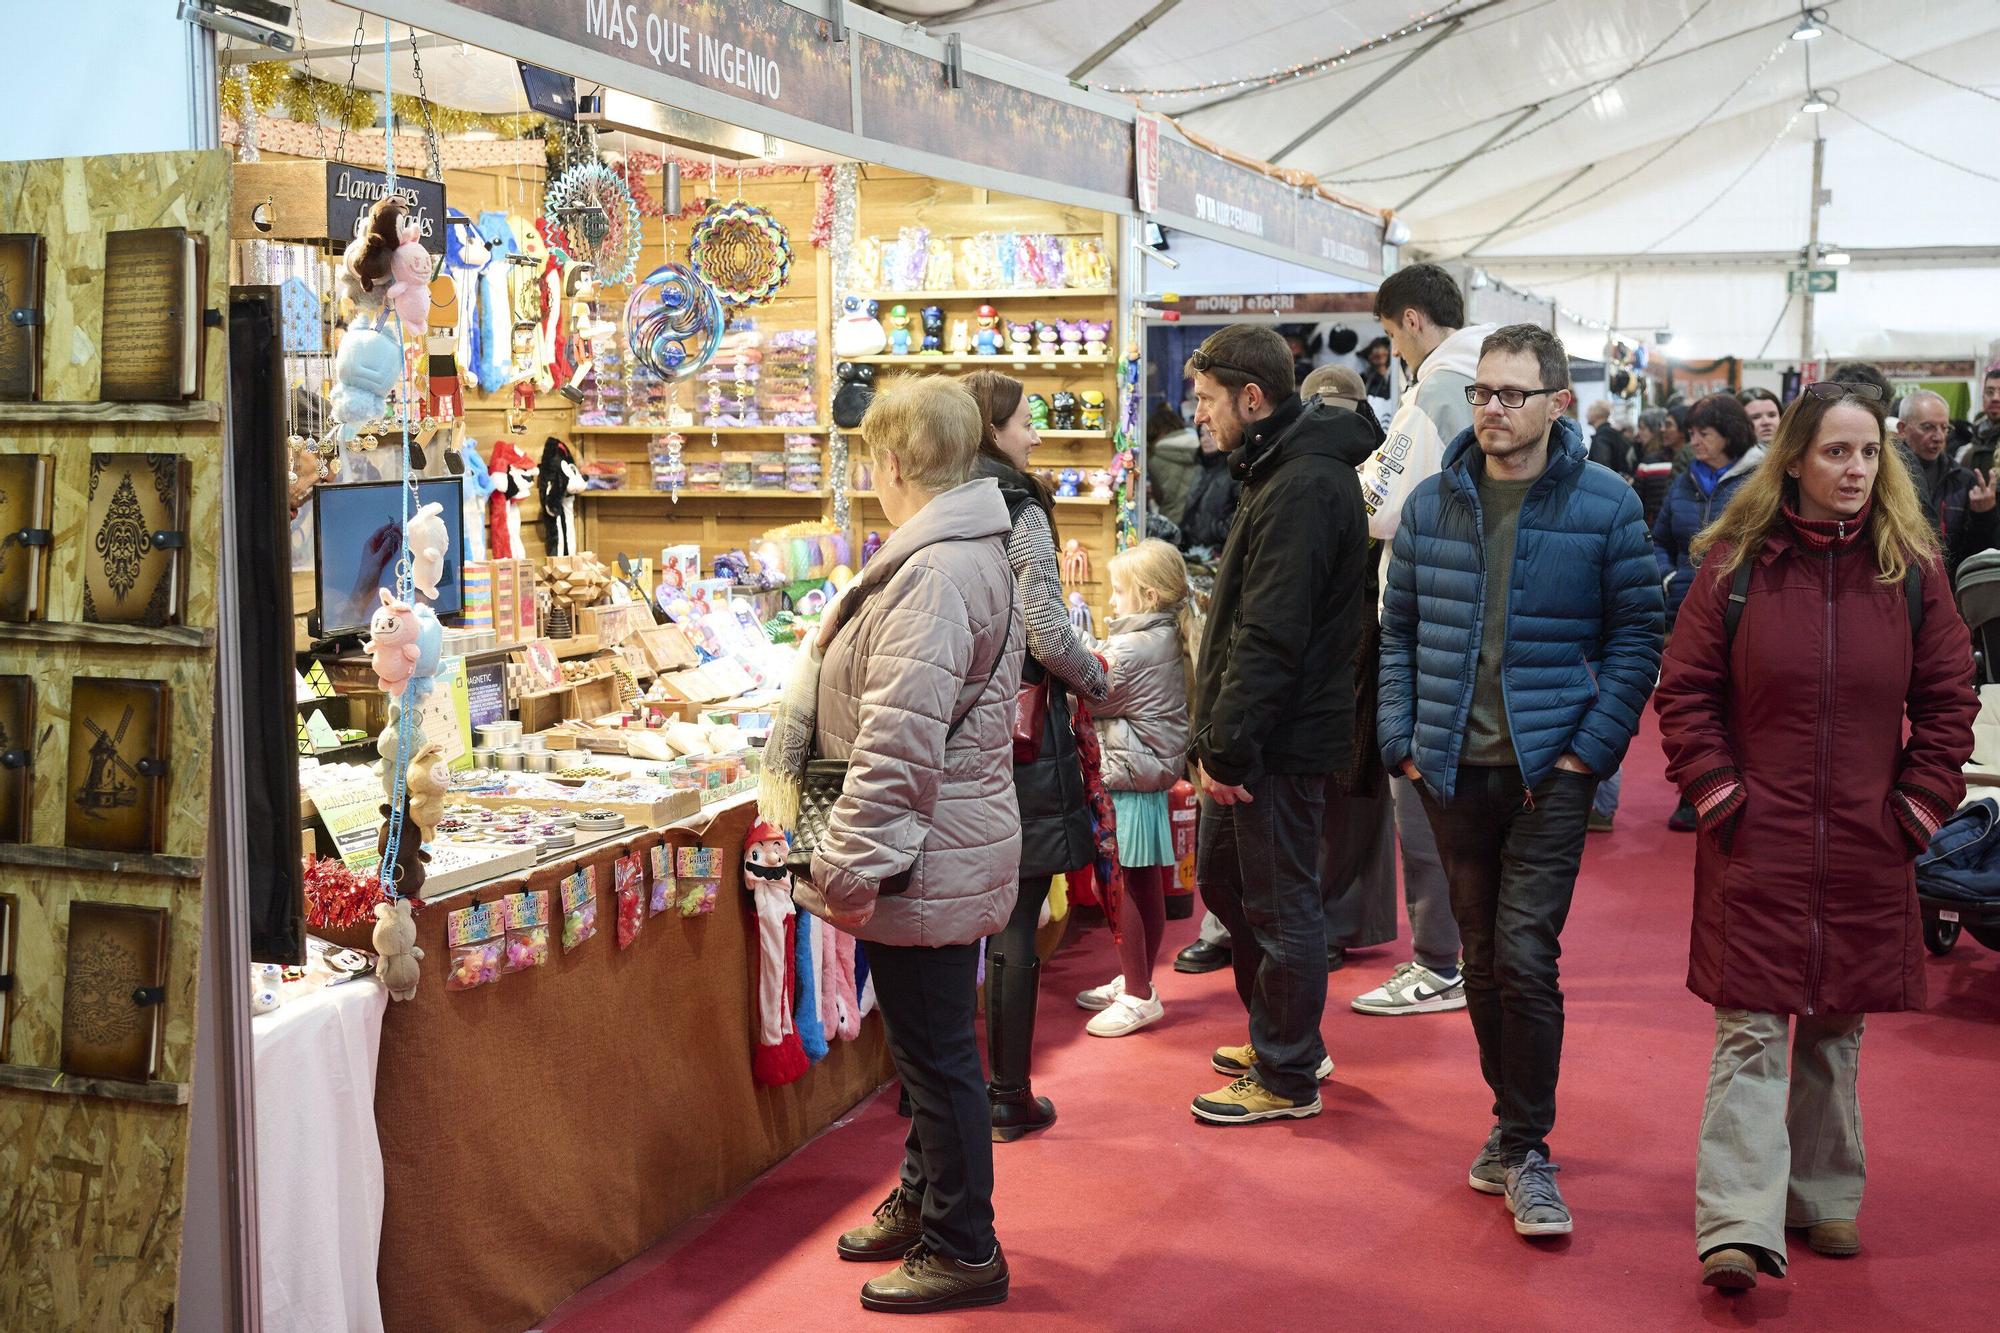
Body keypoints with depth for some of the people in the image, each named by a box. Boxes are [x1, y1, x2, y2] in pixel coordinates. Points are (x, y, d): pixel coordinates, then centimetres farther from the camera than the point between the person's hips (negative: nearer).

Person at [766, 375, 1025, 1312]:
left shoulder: (935, 573, -22)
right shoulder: (969, 550, 12)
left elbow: (900, 742, -26)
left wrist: (849, 863, -21)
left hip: (925, 859, -11)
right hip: (941, 850, 11)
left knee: (936, 1052, 2)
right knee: (929, 1047, 22)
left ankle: (963, 1249, 15)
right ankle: (923, 1204, 37)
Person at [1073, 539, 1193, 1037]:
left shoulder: (1130, 650, -21)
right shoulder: (1170, 641, 7)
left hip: (1125, 780, -10)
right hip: (1154, 774, 10)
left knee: (1118, 888, -2)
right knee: (1147, 886, 16)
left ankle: (1138, 996, 4)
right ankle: (1137, 982, 27)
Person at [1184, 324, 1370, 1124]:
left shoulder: (1302, 487, -20)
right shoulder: (1282, 471, 14)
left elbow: (1270, 637, -25)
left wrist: (1228, 748, -22)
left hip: (1280, 742, -11)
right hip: (1257, 737, 11)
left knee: (1279, 906, 2)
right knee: (1223, 879, 20)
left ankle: (1288, 1077, 16)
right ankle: (1282, 1039, 34)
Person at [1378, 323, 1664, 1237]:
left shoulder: (1604, 504, -3)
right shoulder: (1432, 503, 6)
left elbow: (1637, 636, -1)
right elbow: (1399, 629, 11)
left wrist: (1592, 748, -9)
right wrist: (1400, 739, 2)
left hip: (1550, 771, -4)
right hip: (1452, 768, 4)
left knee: (1525, 957, -9)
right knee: (1482, 956, 13)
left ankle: (1525, 1150, 5)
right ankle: (1512, 1118, 29)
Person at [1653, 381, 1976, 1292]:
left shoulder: (1911, 568, 2)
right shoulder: (1736, 561, -2)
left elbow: (1948, 700, 6)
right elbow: (1685, 689, 1)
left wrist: (1918, 806, -1)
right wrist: (1717, 792, -7)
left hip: (1866, 849, 2)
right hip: (1756, 843, -2)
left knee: (1836, 1031, 13)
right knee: (1749, 1032, -5)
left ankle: (1824, 1199, 27)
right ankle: (1740, 1227, -6)